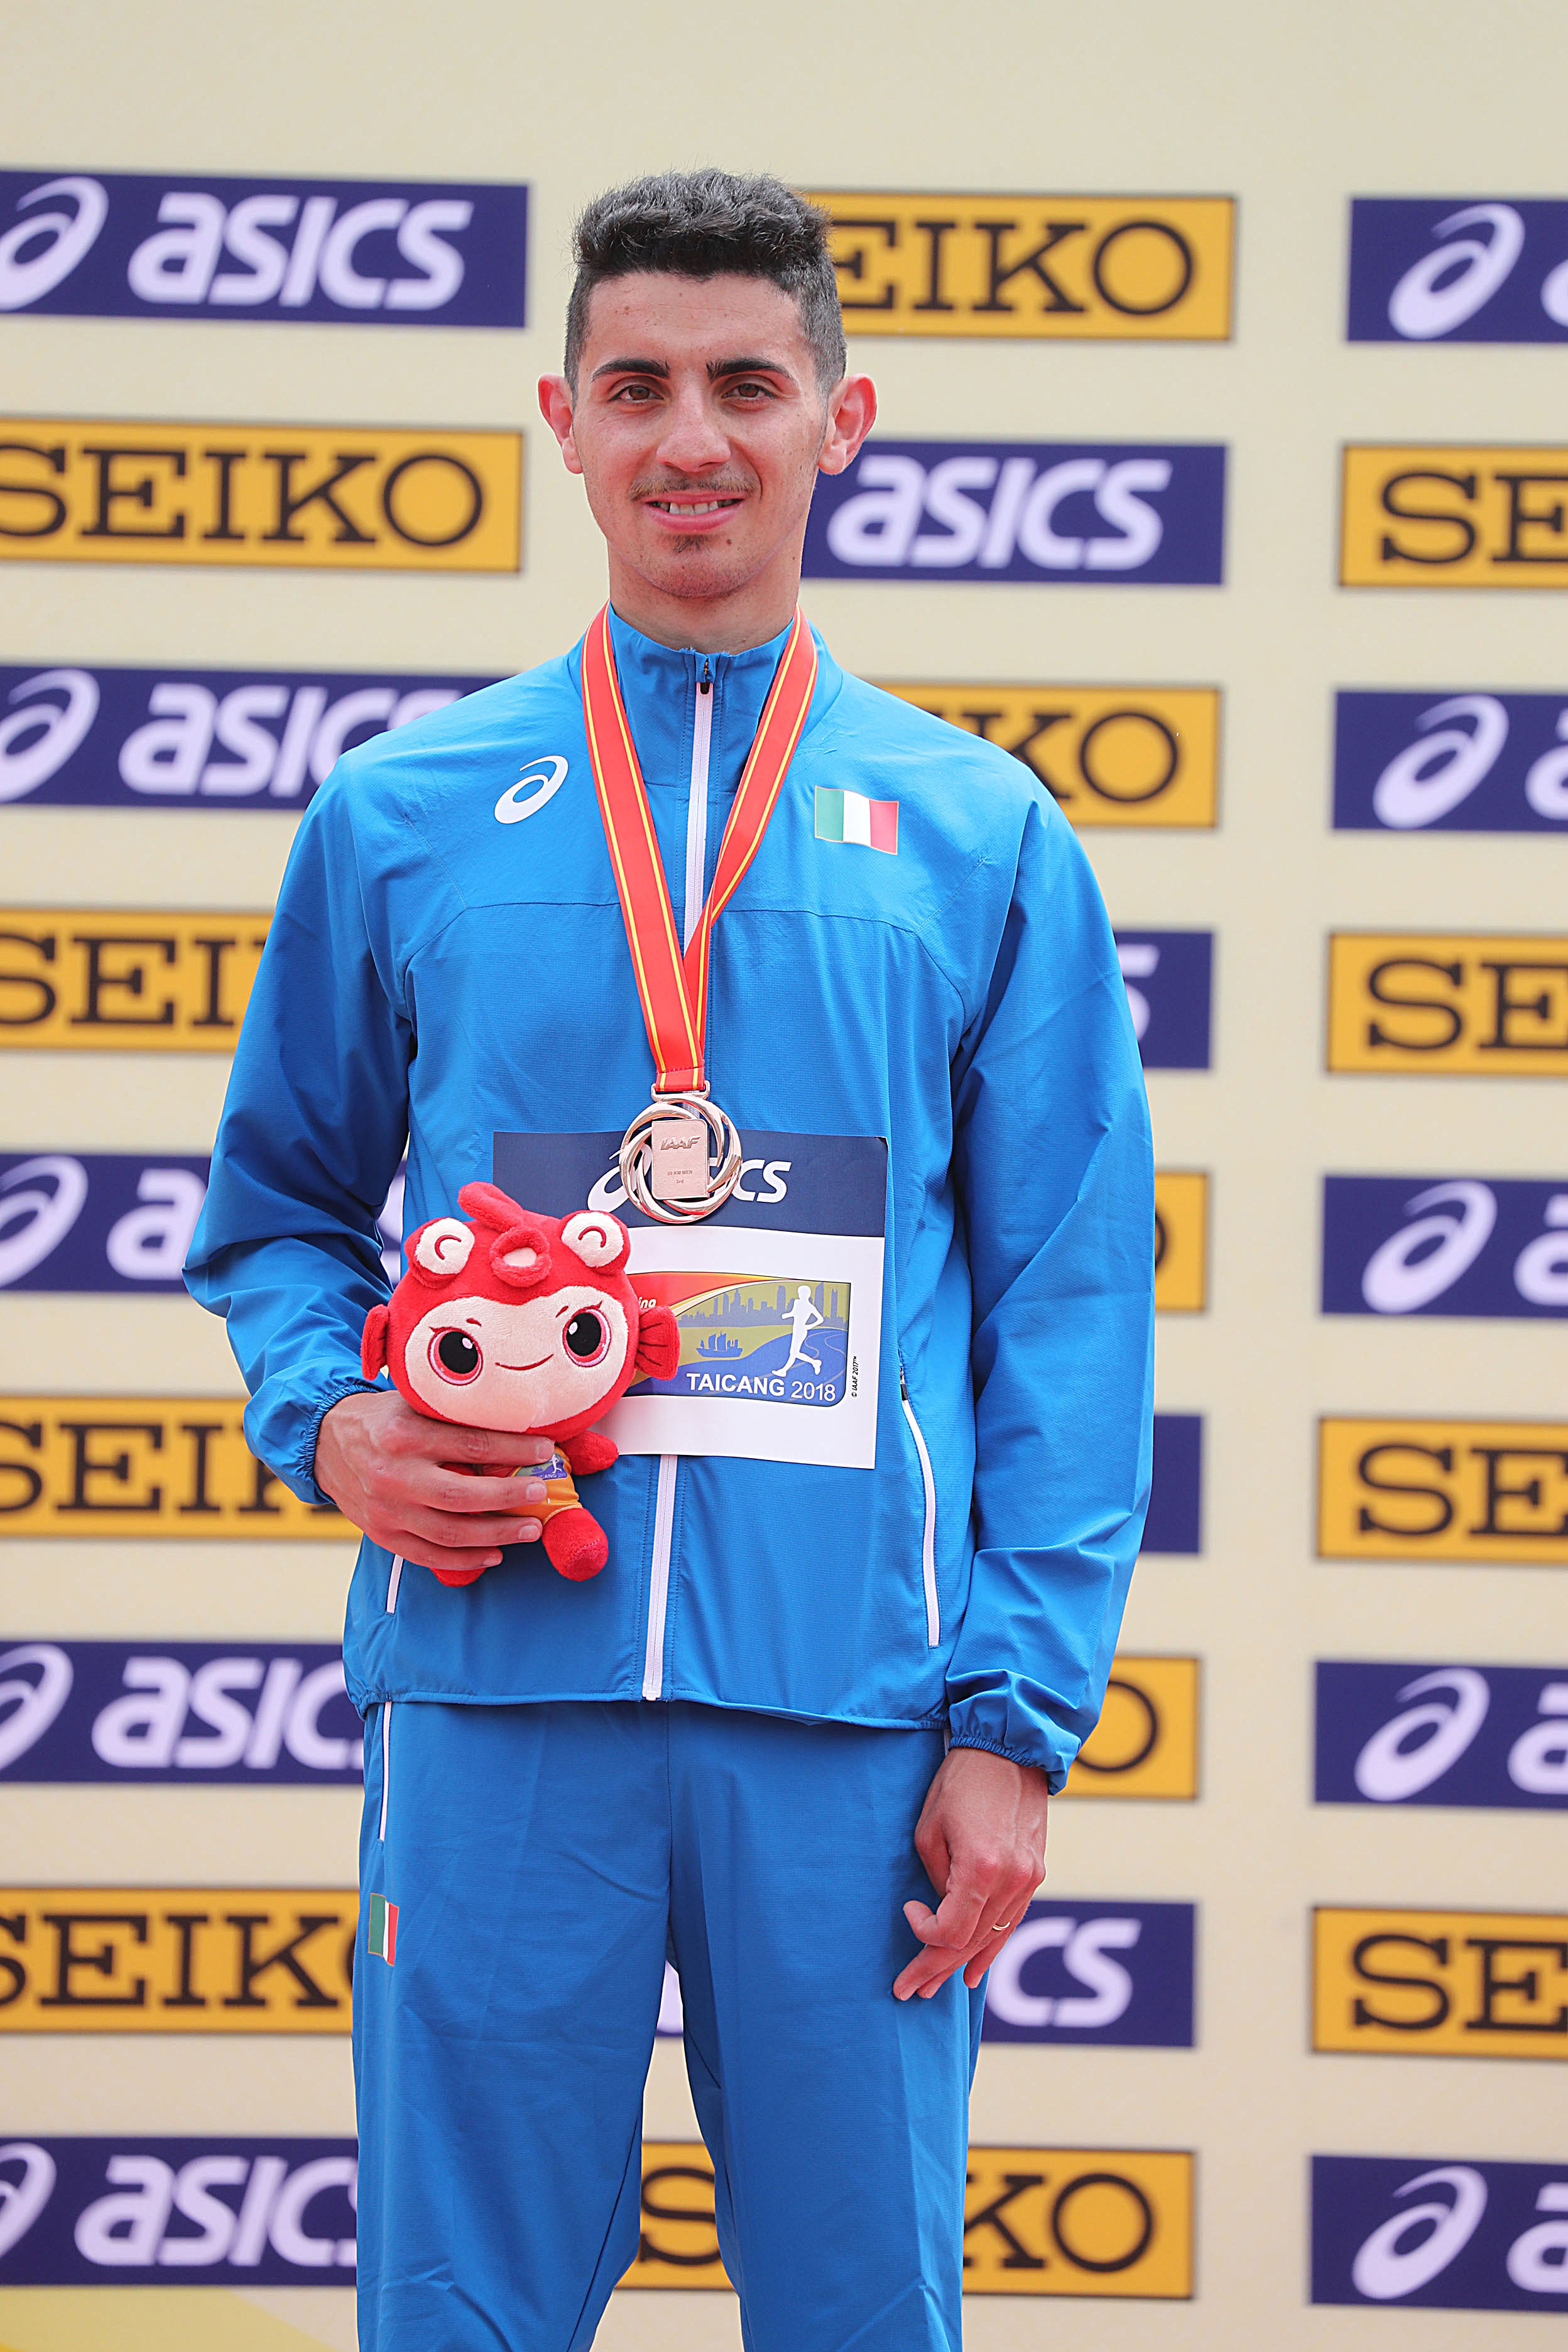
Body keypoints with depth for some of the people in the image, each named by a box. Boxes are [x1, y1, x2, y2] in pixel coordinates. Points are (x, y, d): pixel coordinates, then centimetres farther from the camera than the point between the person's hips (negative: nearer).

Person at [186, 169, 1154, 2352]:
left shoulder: (983, 837, 8)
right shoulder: (403, 819, 10)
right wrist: (332, 1421, -5)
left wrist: (1021, 1712, -2)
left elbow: (1068, 1302, 6)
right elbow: (280, 1210, 17)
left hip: (854, 1710, 0)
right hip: (497, 1683, 0)